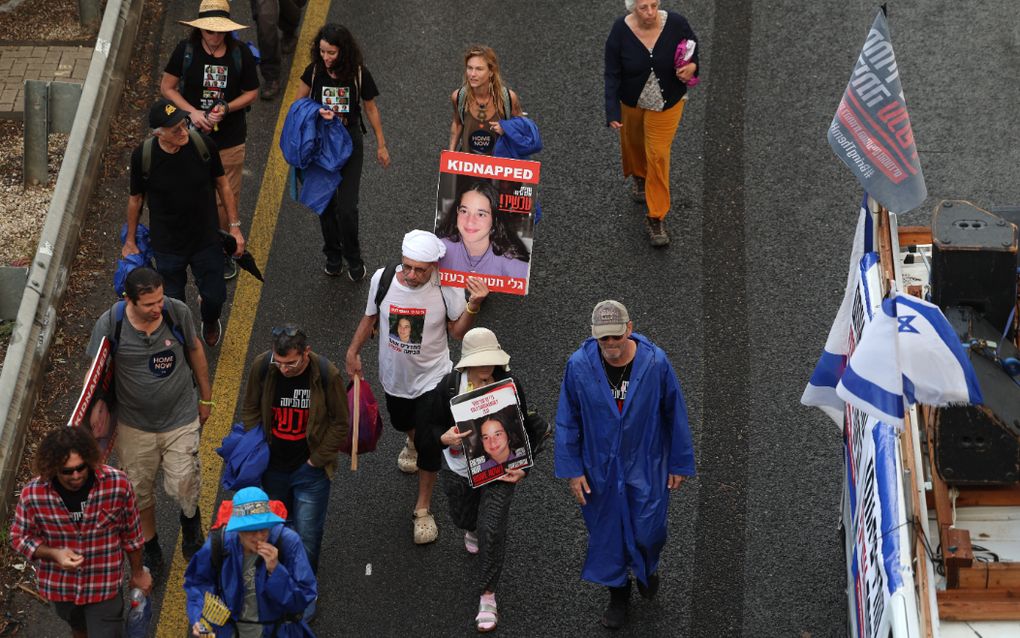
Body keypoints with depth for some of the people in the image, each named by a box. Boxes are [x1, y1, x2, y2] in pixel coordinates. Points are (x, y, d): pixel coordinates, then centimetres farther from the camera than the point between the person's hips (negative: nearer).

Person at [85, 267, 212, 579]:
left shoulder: (178, 312, -17)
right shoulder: (110, 324, -21)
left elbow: (194, 348, 3)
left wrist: (205, 396, 12)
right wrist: (99, 403, -18)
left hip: (180, 418, -1)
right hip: (134, 424, 1)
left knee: (183, 486, -5)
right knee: (139, 490, 16)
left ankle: (190, 518, 33)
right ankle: (150, 547, 43)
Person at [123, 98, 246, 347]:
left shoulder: (202, 144, -20)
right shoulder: (142, 156, -21)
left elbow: (222, 184, -3)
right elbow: (136, 198, -3)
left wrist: (234, 226, -1)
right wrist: (130, 241, 8)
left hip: (206, 240, 1)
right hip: (167, 245, -1)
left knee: (214, 297, 11)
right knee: (173, 302, 13)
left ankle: (210, 322, 49)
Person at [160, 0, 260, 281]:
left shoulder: (240, 53, -10)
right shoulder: (185, 50, -11)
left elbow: (251, 93, 0)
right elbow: (167, 87, -1)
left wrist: (225, 108, -18)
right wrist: (192, 112, -16)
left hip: (229, 140, 0)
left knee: (225, 201, 8)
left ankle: (224, 250, 29)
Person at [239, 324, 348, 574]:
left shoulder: (327, 375, -21)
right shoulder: (261, 367, -15)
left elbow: (340, 424, -8)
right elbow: (250, 410, 3)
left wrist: (316, 460, -8)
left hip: (310, 469, -3)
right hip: (272, 466, 3)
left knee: (307, 535, 3)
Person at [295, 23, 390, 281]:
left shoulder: (359, 74, -14)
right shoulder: (314, 71, -10)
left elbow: (370, 108, 0)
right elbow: (299, 103, 4)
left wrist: (381, 145, 6)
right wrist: (316, 112, -18)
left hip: (349, 143, -2)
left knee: (346, 207, -7)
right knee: (326, 204, 10)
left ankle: (353, 257, 16)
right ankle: (333, 255, 31)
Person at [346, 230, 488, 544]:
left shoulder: (447, 287, -25)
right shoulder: (382, 278, -19)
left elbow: (458, 331, -12)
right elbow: (371, 317, 1)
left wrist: (473, 306, -29)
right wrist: (353, 350, 4)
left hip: (432, 377, -3)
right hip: (395, 376, 3)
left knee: (430, 444, -4)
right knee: (401, 421, 30)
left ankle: (423, 509, 17)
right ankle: (413, 442, 68)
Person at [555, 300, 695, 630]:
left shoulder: (655, 362, -18)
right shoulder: (579, 366, -17)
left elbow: (675, 414, -5)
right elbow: (567, 421, -5)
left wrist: (680, 464, 1)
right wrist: (572, 470, -4)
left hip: (646, 468, -1)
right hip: (599, 469, 1)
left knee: (648, 532, 8)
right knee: (607, 534, 13)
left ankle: (647, 568, 45)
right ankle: (618, 594, 38)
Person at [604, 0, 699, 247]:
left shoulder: (676, 23, -23)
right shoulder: (620, 31, -24)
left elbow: (693, 47, -1)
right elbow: (612, 75, -18)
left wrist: (692, 66, -22)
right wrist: (613, 111, -24)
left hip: (667, 102, -1)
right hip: (631, 101, 1)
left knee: (658, 155, -2)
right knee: (633, 141, 26)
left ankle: (656, 217, 8)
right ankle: (638, 175, 60)